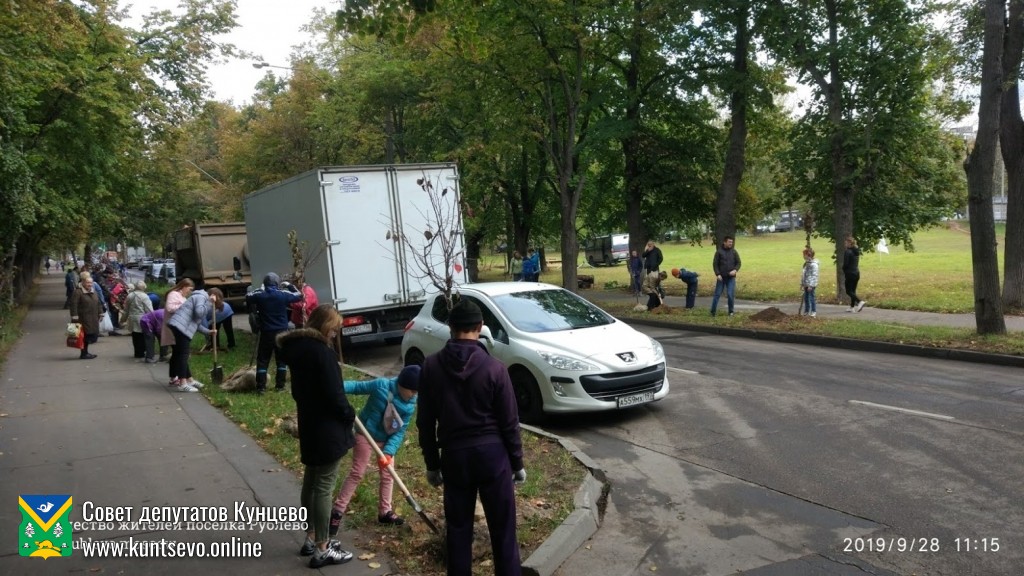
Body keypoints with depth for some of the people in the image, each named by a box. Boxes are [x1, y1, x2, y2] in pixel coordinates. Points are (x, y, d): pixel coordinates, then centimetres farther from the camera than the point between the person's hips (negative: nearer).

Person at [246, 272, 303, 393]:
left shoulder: (259, 295, -5)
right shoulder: (283, 295, -7)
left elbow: (247, 297, 17)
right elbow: (299, 296, 10)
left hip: (266, 333, 0)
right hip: (281, 332, 0)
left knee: (262, 360, 6)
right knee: (281, 359, 10)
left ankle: (261, 387, 4)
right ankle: (280, 386, 11)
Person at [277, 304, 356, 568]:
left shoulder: (297, 348, 7)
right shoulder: (321, 352, -22)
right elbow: (334, 394, -22)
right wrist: (349, 414, -6)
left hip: (309, 426, 9)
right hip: (328, 430, -9)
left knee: (310, 483, 19)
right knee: (324, 488, 0)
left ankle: (311, 538, 32)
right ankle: (322, 549, 9)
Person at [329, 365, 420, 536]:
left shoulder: (410, 405, -11)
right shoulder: (381, 385, -24)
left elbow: (400, 431, -11)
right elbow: (358, 386, -18)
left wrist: (388, 452, -23)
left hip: (387, 440, 5)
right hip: (366, 435, -5)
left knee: (388, 474, 11)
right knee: (357, 473, -3)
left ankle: (385, 512, 27)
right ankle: (337, 512, 6)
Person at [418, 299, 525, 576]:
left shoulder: (431, 366, -4)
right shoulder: (493, 367, -10)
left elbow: (425, 422, 1)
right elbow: (509, 422, -6)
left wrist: (432, 464, 11)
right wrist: (517, 462, 6)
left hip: (454, 456, 2)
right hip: (492, 453, -1)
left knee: (457, 529, 13)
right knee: (502, 528, 9)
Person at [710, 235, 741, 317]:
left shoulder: (734, 252, 5)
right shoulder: (719, 252, -1)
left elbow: (738, 263, 7)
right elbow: (715, 264, 0)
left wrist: (735, 270, -12)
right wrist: (717, 274, -10)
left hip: (731, 277, 1)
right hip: (721, 277, -1)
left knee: (730, 295, -4)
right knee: (717, 294, 2)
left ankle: (731, 311, 11)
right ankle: (713, 311, 8)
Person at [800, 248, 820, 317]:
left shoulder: (813, 264, -15)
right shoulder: (806, 263, 14)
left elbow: (814, 275, -18)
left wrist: (811, 285, -21)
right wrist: (802, 284, 19)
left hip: (811, 285, -9)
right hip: (806, 284, 9)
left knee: (811, 297, -4)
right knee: (806, 298, 12)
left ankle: (814, 311, 4)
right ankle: (806, 311, 20)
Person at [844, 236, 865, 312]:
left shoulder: (847, 252, -15)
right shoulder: (856, 251, 10)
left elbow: (845, 264, -16)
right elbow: (857, 262, 15)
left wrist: (844, 273, -1)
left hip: (850, 274, -8)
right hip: (857, 272, 8)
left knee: (849, 291, -1)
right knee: (853, 290, 13)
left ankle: (860, 301, -18)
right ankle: (852, 307, 15)